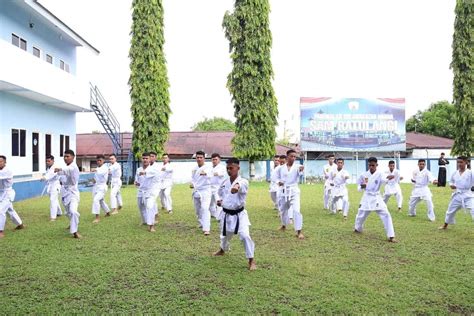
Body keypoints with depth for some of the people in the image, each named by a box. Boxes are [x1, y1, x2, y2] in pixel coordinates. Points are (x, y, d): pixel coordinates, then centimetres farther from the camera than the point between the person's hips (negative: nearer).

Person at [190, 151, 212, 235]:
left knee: (205, 209, -21)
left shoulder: (207, 168, -13)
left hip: (205, 191, -6)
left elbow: (209, 175, -36)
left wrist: (205, 174, -59)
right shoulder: (194, 169, 8)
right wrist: (192, 184, -2)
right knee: (198, 209, 18)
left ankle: (206, 229, -23)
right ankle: (202, 223, 43)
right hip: (196, 191, 7)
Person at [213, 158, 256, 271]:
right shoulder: (224, 182, -1)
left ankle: (251, 260, -3)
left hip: (239, 214, -5)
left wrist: (237, 186, -70)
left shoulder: (243, 182, -19)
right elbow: (220, 194, 18)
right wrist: (220, 201, -5)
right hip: (226, 214, 5)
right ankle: (223, 250, 56)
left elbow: (241, 185, -46)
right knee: (225, 235, 23)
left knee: (245, 236, -19)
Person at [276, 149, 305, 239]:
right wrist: (279, 182, -8)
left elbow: (300, 173, -31)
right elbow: (277, 177, 14)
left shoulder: (297, 166, -9)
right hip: (284, 191, 4)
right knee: (283, 209, 19)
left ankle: (299, 231, -10)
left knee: (296, 210, -18)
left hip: (294, 191, -3)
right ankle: (284, 225, 47)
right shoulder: (281, 168, 1)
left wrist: (301, 170, -54)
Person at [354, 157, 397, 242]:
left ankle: (391, 236, -6)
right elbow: (359, 184, 12)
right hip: (367, 198, 2)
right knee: (361, 215, 15)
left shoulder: (379, 174, -12)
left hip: (377, 198, -2)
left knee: (386, 215, -13)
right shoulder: (364, 175, -2)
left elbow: (384, 179, -37)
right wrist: (361, 186, -12)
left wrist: (388, 178, -61)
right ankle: (358, 228, 46)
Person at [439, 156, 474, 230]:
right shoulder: (455, 173, 5)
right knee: (450, 210, 17)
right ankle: (445, 225, 38)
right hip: (457, 195, 5)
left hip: (468, 195, -5)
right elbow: (451, 181, 20)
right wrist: (451, 185, -1)